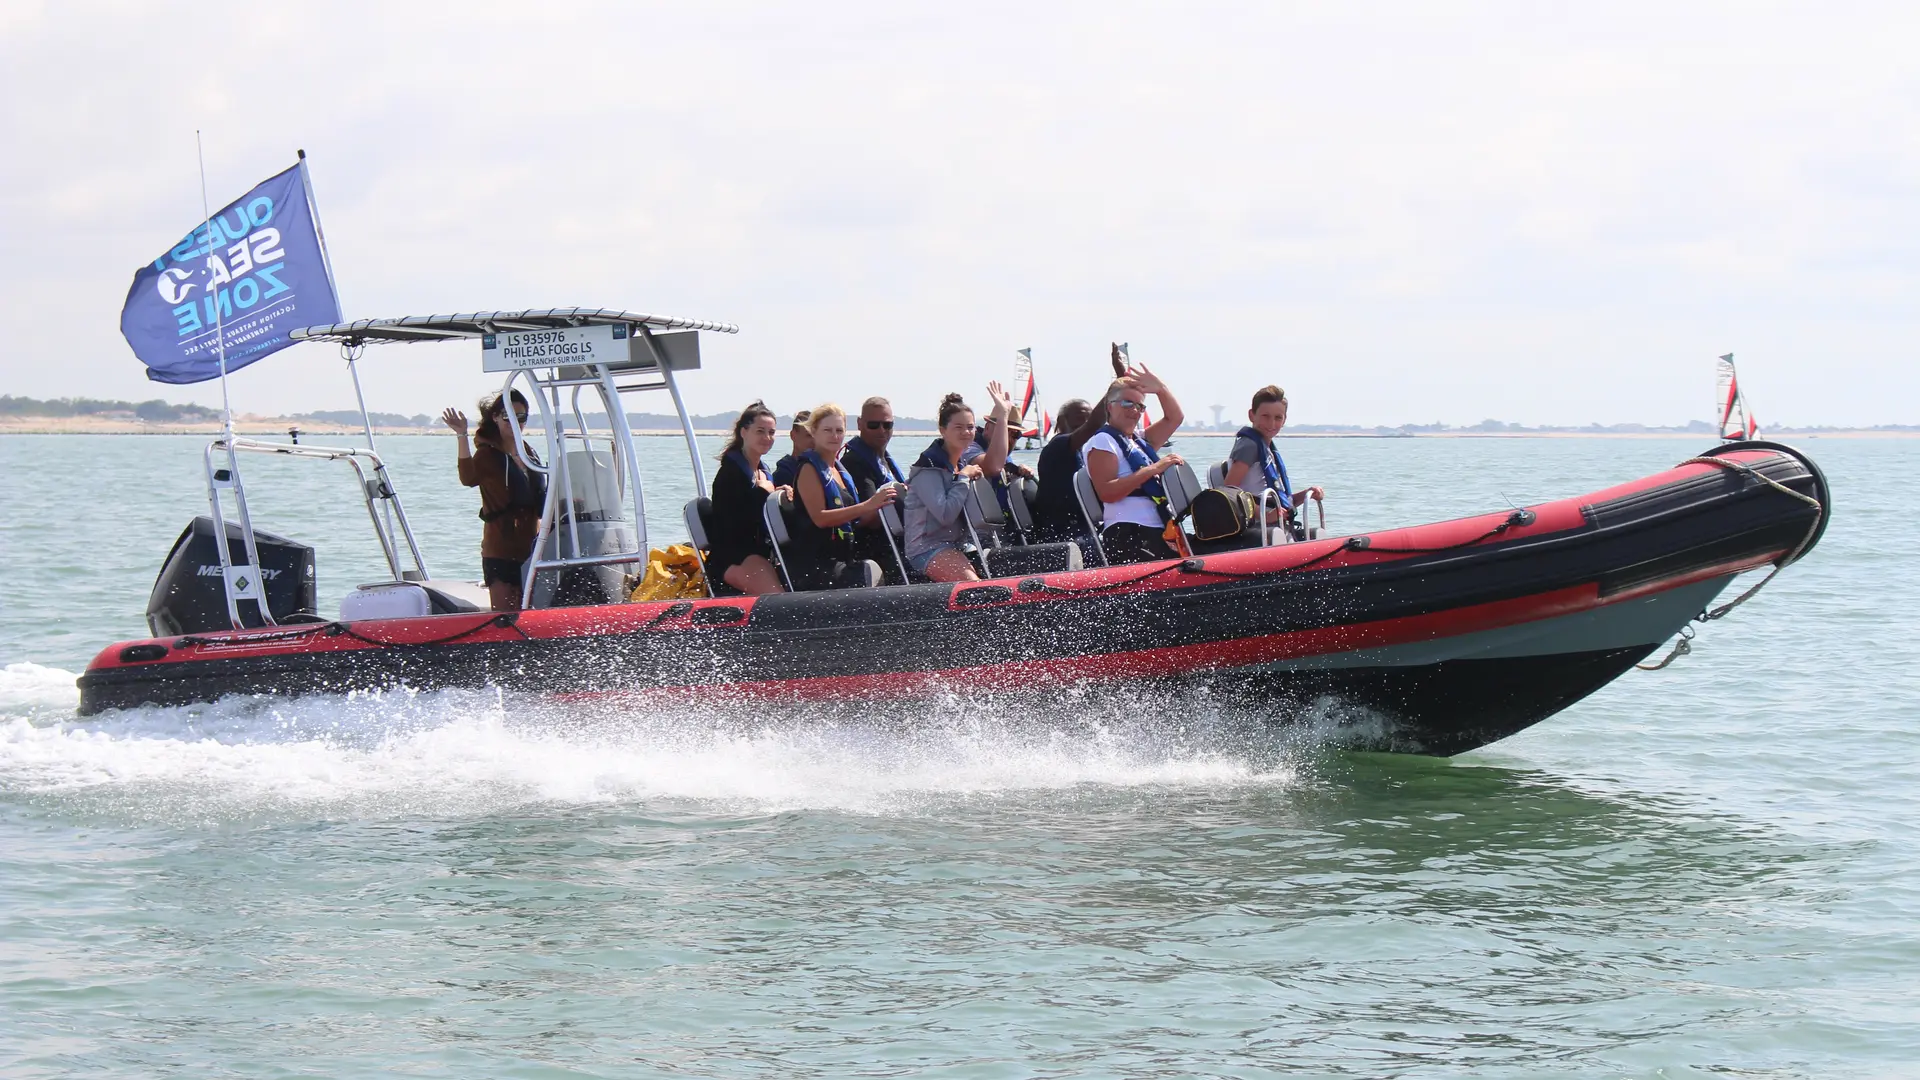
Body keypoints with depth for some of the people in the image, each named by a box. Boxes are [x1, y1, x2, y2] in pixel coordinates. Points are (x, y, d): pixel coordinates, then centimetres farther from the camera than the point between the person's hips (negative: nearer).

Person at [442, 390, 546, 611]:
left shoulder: (529, 455, 15)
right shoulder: (487, 454, -7)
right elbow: (468, 478, -31)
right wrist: (462, 437, -41)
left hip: (529, 551, 7)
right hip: (500, 553, -7)